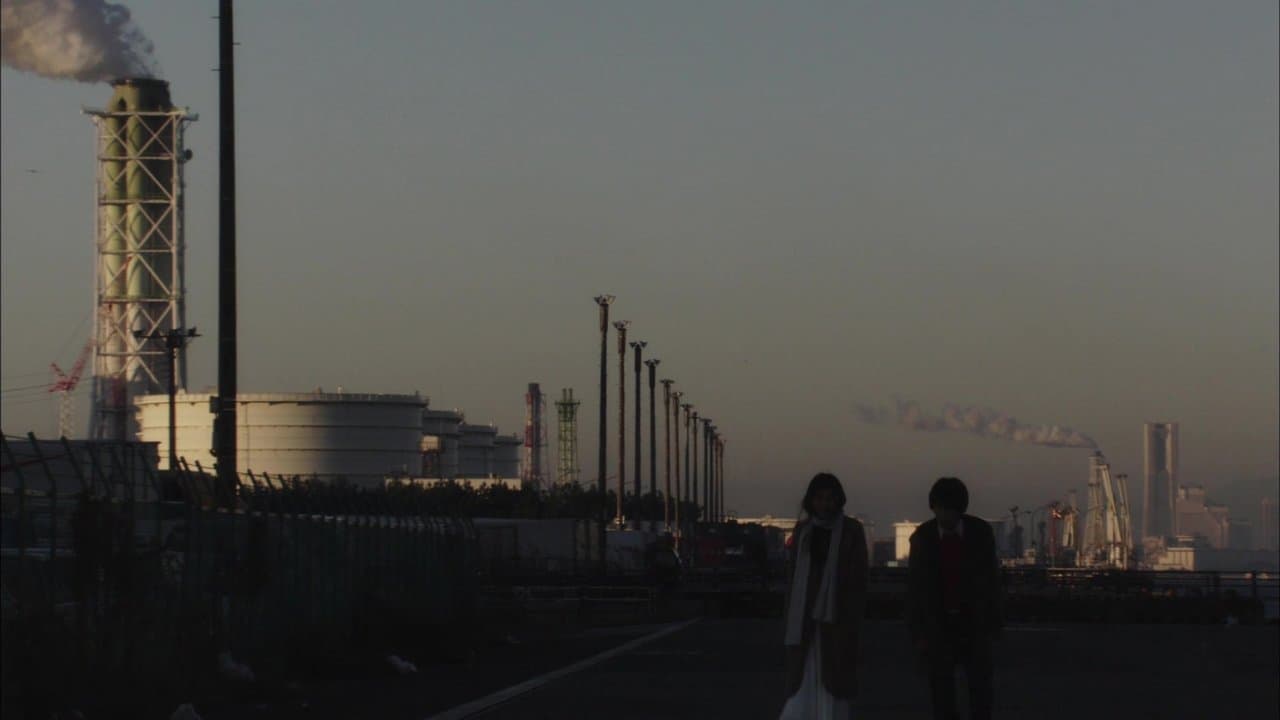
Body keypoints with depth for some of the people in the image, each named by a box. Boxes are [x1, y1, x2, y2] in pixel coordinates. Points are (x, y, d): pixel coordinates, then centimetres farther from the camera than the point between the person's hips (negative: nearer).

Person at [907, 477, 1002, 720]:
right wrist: (918, 633, -5)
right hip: (938, 624, 0)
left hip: (974, 622, 0)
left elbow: (992, 580, 0)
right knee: (942, 692, -2)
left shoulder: (981, 533, -7)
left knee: (980, 688, -4)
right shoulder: (922, 537, -5)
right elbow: (915, 588, -2)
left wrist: (992, 625, -2)